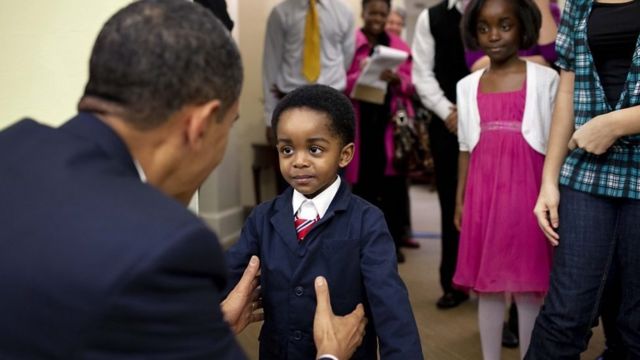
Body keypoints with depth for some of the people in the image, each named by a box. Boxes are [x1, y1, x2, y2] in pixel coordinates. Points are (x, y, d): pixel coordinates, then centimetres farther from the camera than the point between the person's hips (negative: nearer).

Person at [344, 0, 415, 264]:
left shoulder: (399, 46, 13)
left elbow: (411, 84, 8)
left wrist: (396, 79, -12)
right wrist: (359, 77, -20)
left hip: (391, 122, 2)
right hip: (361, 123, -2)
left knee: (393, 181, -2)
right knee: (363, 182, -1)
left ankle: (393, 242, 8)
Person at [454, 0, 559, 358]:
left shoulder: (545, 79, -1)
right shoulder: (468, 86, 8)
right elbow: (466, 149, 12)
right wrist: (460, 199, 10)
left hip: (527, 193, -3)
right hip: (483, 194, 3)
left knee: (529, 288, 2)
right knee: (487, 284, 9)